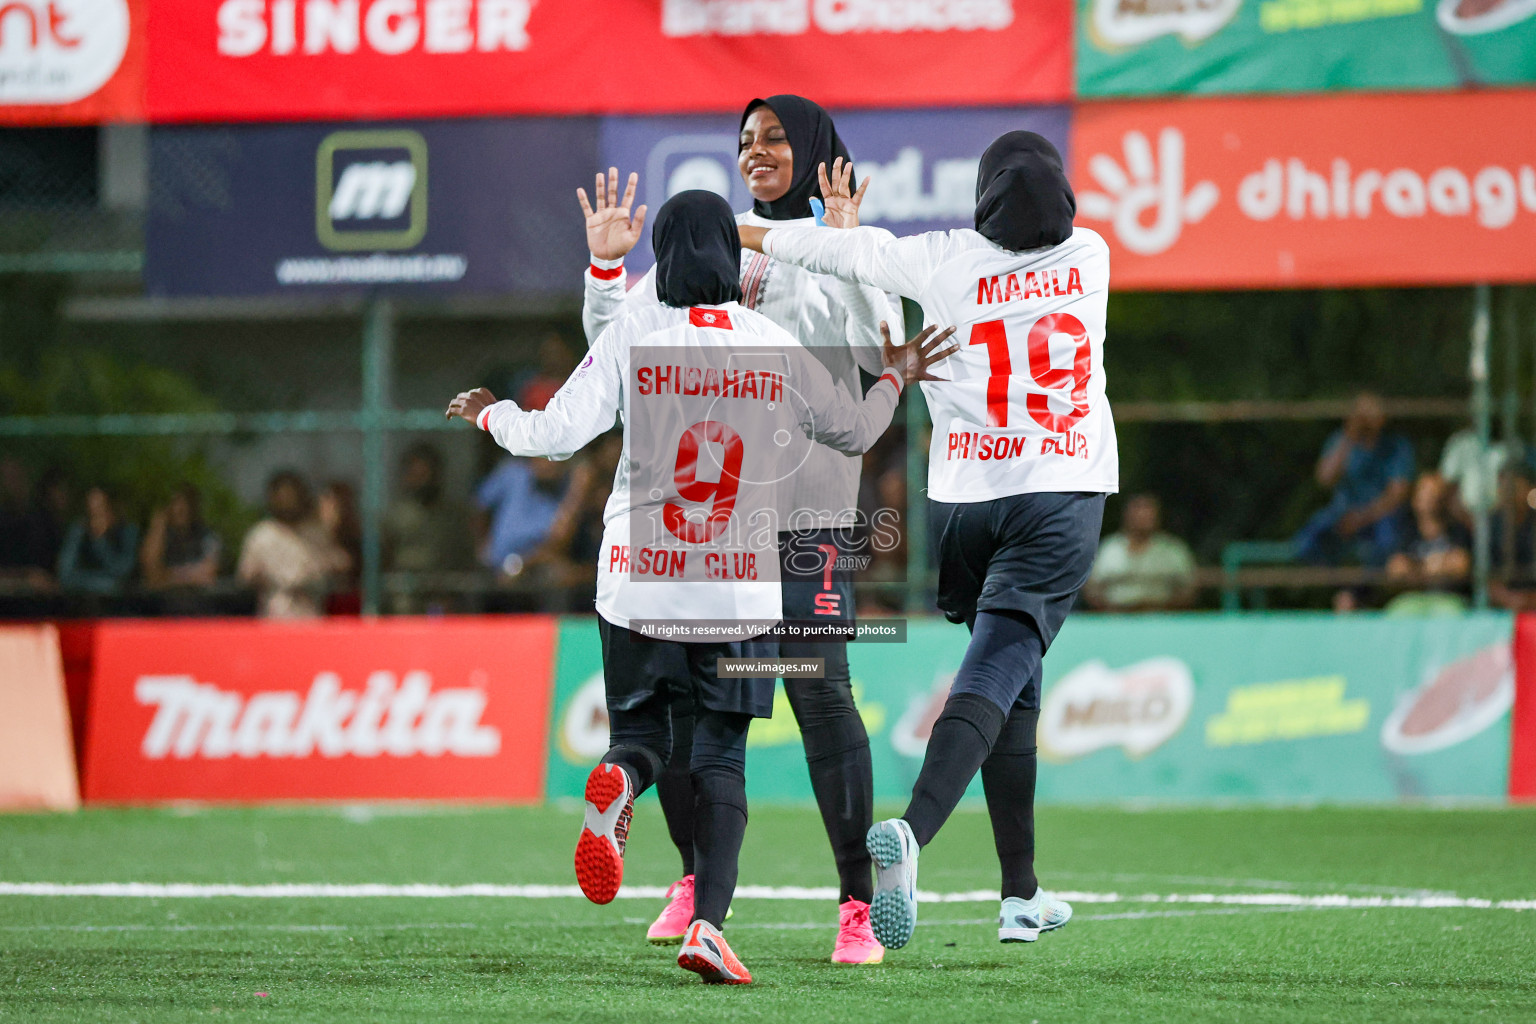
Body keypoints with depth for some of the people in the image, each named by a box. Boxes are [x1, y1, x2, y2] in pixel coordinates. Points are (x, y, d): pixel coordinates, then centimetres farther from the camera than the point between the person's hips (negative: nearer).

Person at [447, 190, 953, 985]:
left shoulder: (632, 337, -2)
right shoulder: (777, 348, 3)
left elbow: (560, 432, -6)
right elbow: (853, 432, 15)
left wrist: (490, 415, 13)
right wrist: (896, 378, 34)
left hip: (638, 582, 0)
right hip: (741, 590, 0)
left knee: (639, 730, 15)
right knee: (721, 757, 7)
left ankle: (615, 781, -24)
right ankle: (708, 924, -10)